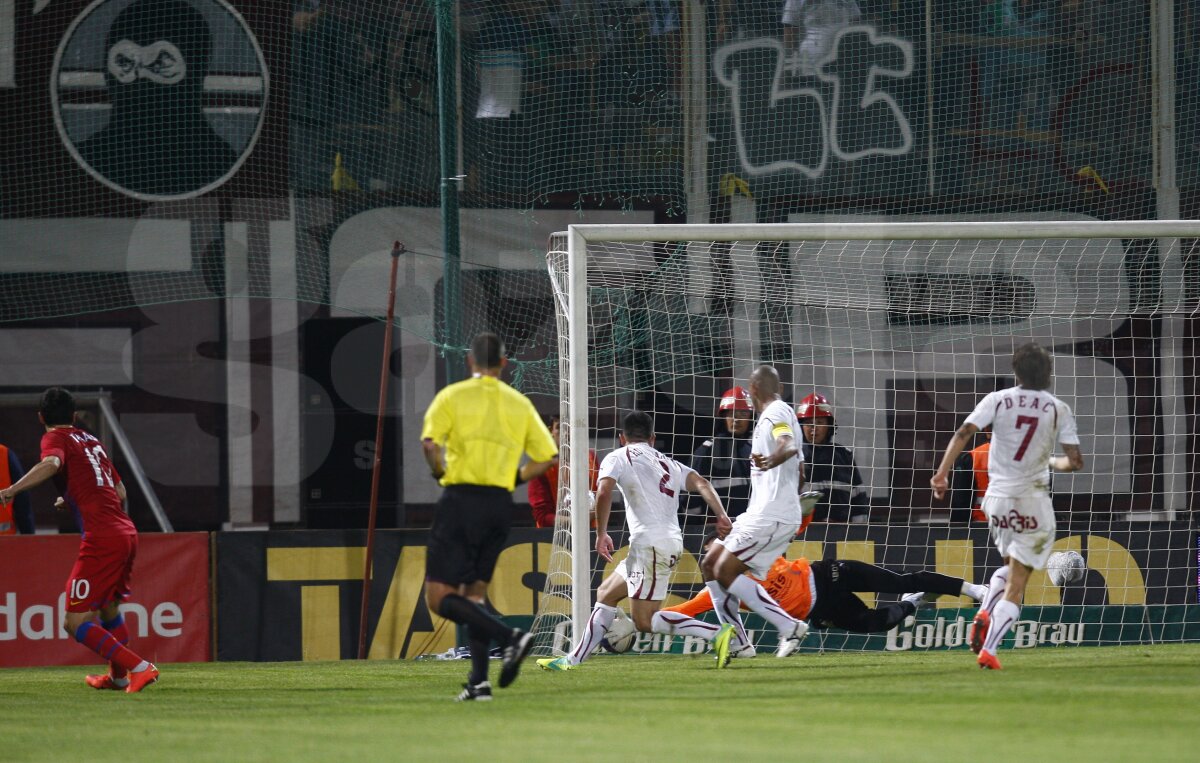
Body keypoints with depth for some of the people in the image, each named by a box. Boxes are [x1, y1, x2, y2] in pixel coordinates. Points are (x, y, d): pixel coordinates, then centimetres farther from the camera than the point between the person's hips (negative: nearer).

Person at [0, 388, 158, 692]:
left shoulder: (56, 438, 1)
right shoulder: (92, 442, 22)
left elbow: (51, 463, -23)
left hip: (101, 539, -8)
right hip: (127, 533, 8)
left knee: (75, 623, -7)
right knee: (109, 609, 29)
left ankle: (139, 667, -16)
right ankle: (118, 677, 44)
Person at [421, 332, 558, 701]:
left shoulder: (453, 396, -1)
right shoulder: (519, 403, 9)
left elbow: (430, 442, -16)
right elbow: (547, 456, 6)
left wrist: (439, 472, 3)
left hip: (460, 500, -5)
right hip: (500, 503, 5)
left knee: (440, 597, -5)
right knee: (474, 594, 14)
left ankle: (510, 637, -22)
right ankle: (478, 680, 4)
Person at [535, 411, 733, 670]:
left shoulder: (618, 457, 6)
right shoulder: (668, 463, 23)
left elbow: (604, 491, -12)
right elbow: (701, 483, 6)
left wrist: (601, 534, -4)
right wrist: (721, 516, -5)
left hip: (650, 543, -8)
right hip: (671, 542, 8)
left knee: (645, 621, -10)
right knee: (606, 593, 19)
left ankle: (720, 633, -23)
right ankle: (574, 659, 19)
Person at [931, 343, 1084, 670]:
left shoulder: (997, 400, 0)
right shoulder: (1058, 409, -2)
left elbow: (963, 433, -12)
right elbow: (1075, 462, -6)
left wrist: (942, 473, -14)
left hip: (997, 499, 3)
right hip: (1032, 501, -3)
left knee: (1010, 566, 27)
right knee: (1016, 583, 0)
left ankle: (984, 613, 2)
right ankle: (989, 649, -13)